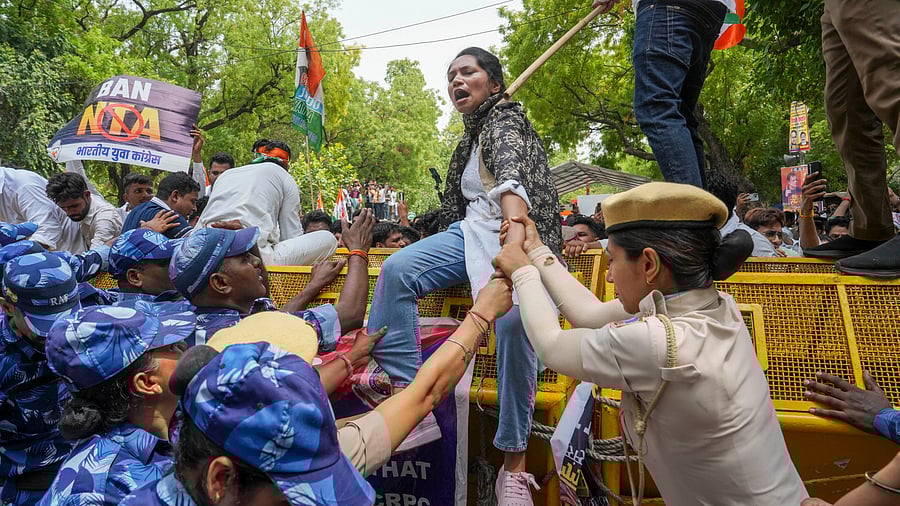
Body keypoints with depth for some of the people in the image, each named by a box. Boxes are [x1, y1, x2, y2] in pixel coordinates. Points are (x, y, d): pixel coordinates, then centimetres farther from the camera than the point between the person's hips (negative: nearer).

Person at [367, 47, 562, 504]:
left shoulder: (504, 120, -3)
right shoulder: (474, 133, 23)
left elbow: (511, 179, -27)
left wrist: (515, 239, -44)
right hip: (474, 231, 7)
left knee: (513, 318, -36)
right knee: (396, 269, -18)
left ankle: (514, 463, -26)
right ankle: (402, 394, -19)